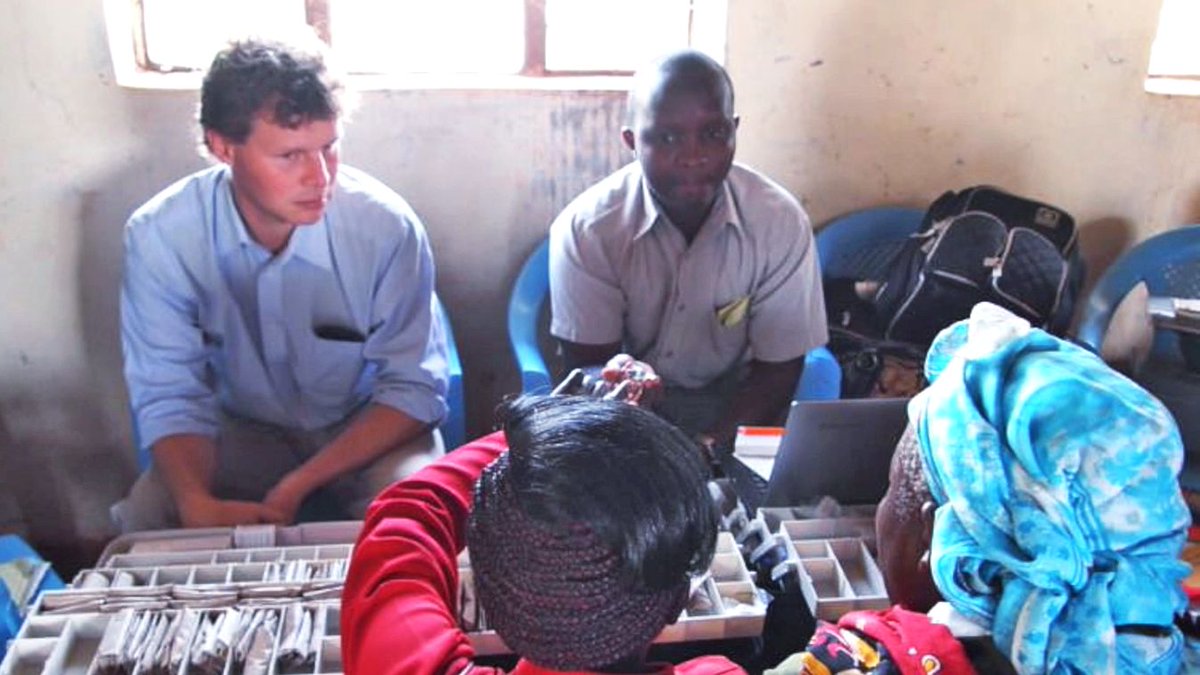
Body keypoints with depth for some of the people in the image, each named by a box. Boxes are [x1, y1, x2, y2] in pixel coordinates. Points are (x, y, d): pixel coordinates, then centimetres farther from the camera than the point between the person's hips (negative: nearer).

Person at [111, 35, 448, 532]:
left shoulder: (387, 225, -22)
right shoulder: (159, 235, -17)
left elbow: (413, 388, -16)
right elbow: (170, 394, -10)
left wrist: (297, 487, -26)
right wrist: (197, 503, -30)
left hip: (368, 432, -1)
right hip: (243, 431, 2)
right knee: (144, 520, -21)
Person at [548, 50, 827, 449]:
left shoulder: (781, 222, -18)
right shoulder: (584, 229, -21)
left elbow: (779, 365, -9)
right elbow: (590, 365, -13)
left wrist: (715, 445, -24)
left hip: (734, 399, 1)